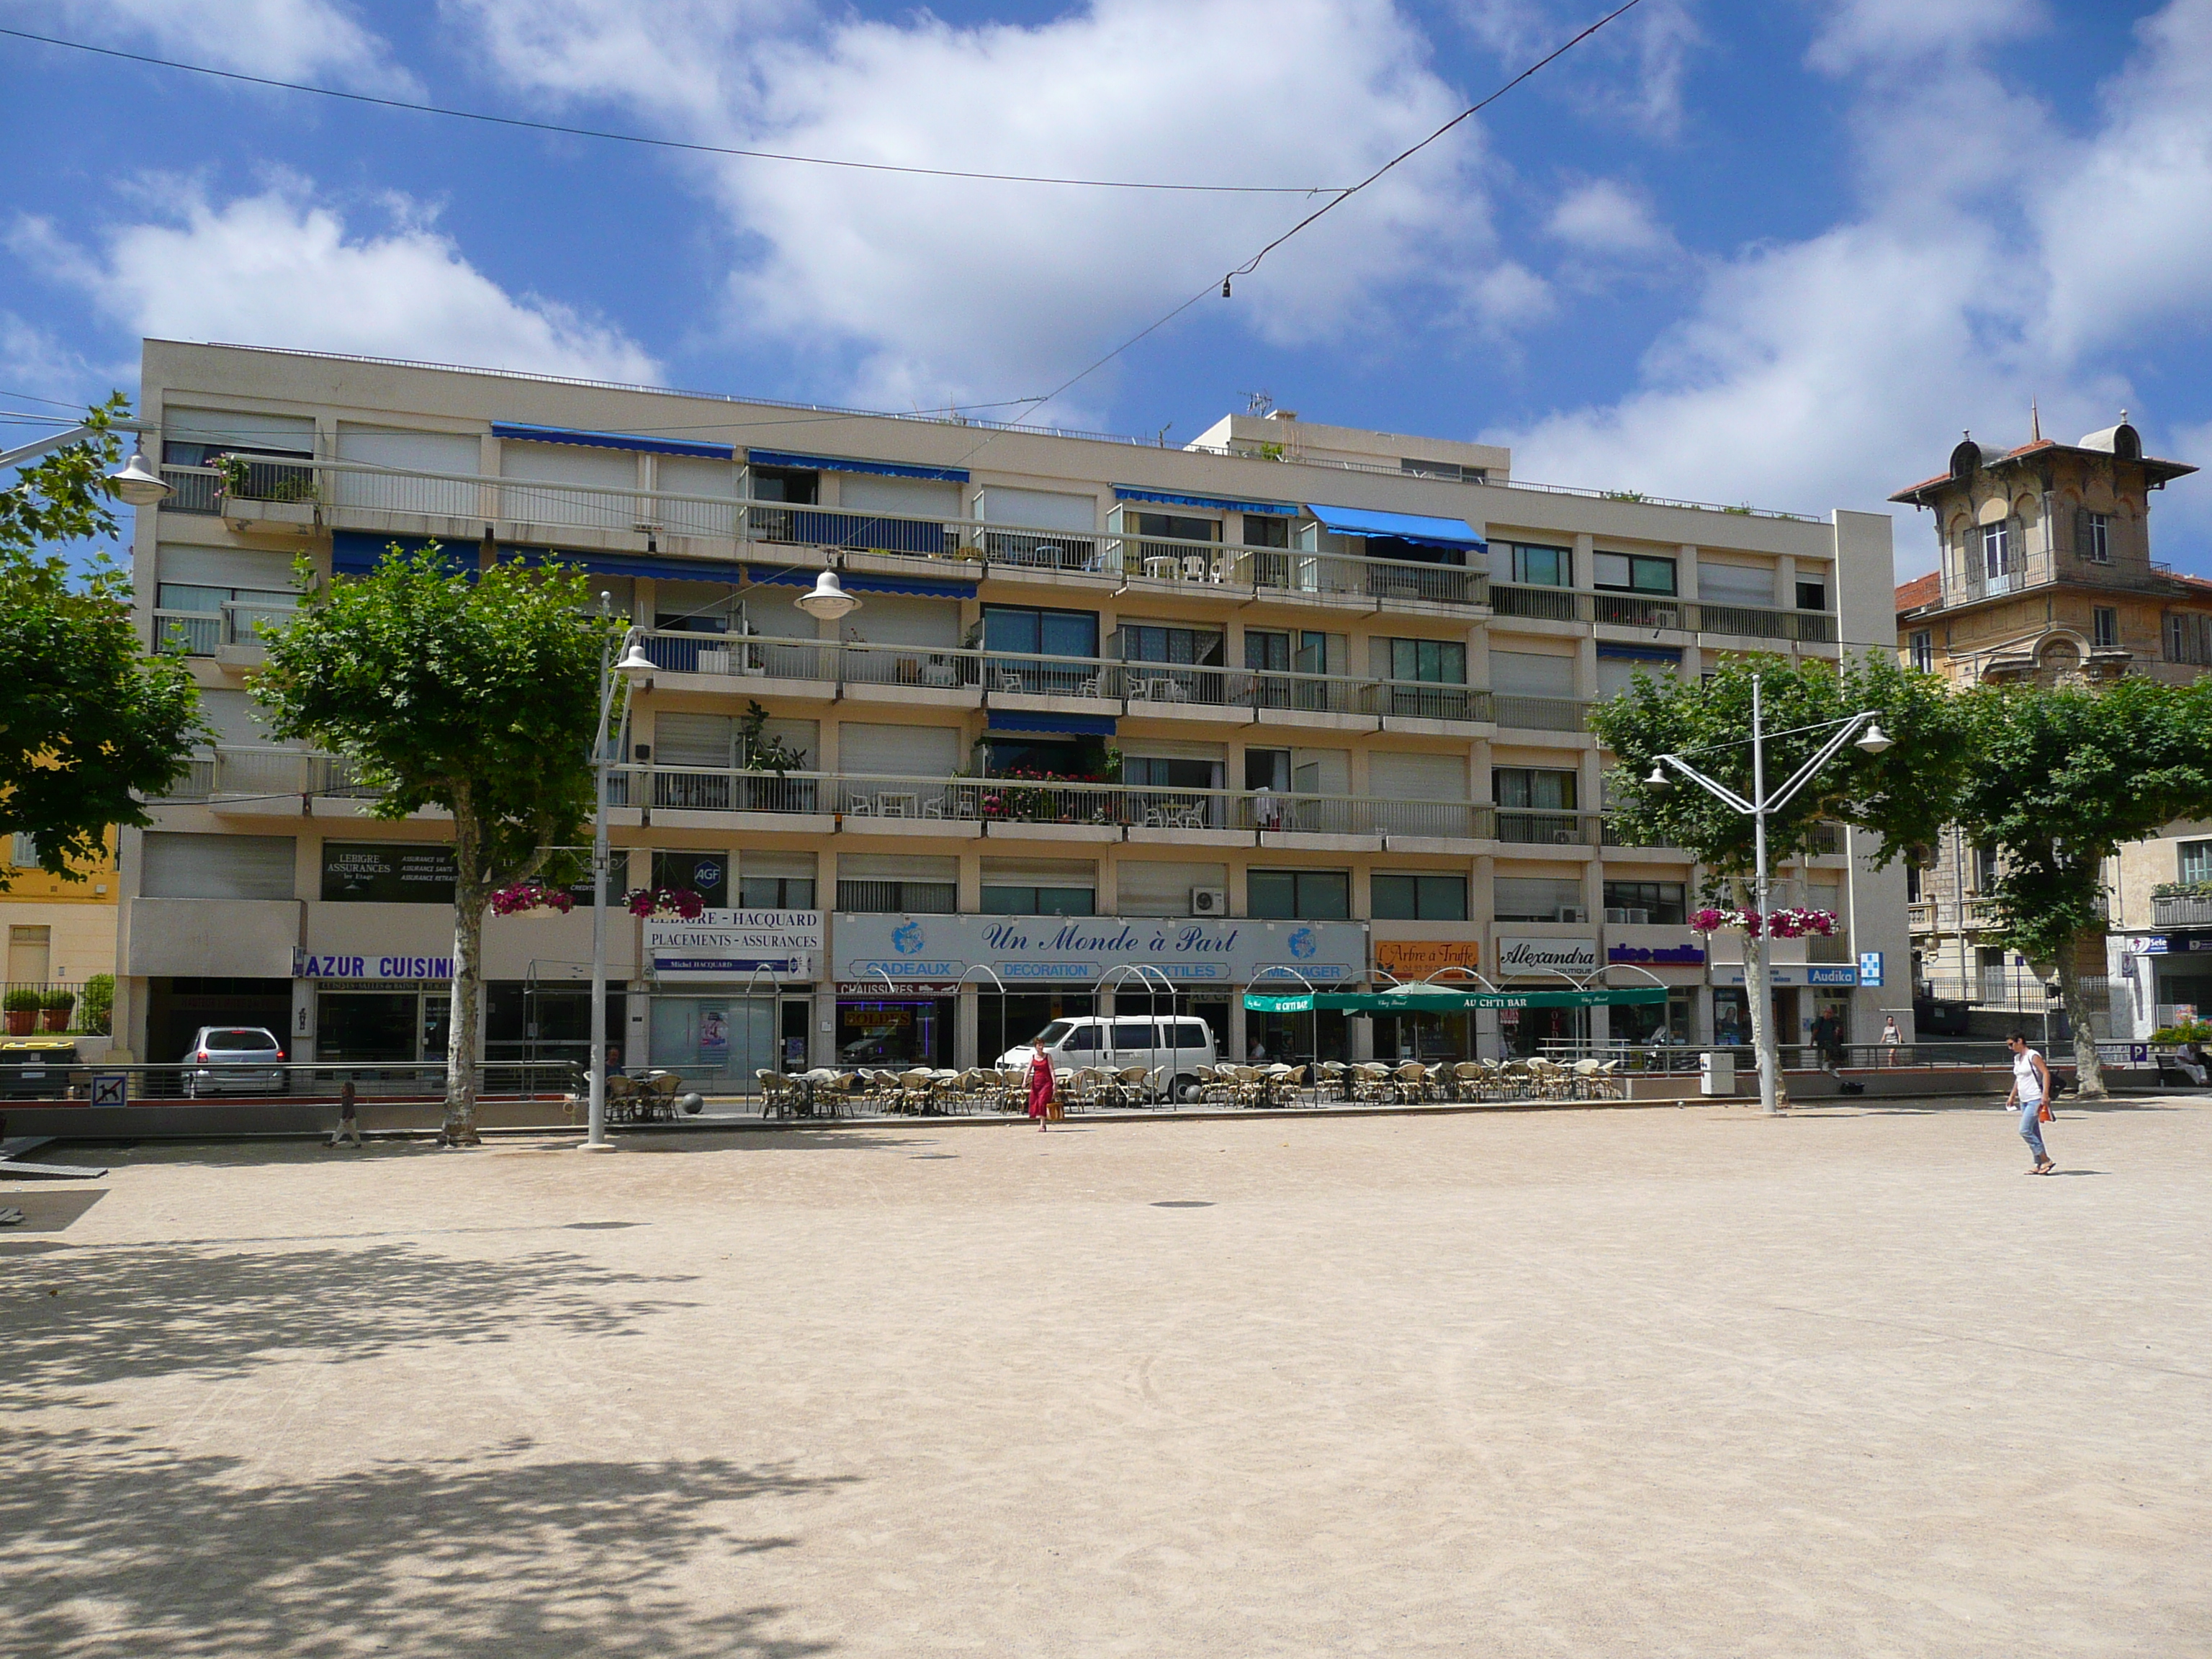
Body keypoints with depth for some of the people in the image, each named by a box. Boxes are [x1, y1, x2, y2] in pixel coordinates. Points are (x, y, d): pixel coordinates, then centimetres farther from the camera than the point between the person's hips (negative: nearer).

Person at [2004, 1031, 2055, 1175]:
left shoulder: (2033, 1056, -10)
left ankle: (2046, 1160, -10)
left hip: (2035, 1100, -9)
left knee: (2025, 1130, -15)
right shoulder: (2017, 1058, 15)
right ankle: (2039, 1165, 10)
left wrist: (2045, 1095, -23)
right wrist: (2012, 1096, 25)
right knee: (2033, 1133, 8)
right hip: (2024, 1100, 9)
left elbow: (2046, 1073, -16)